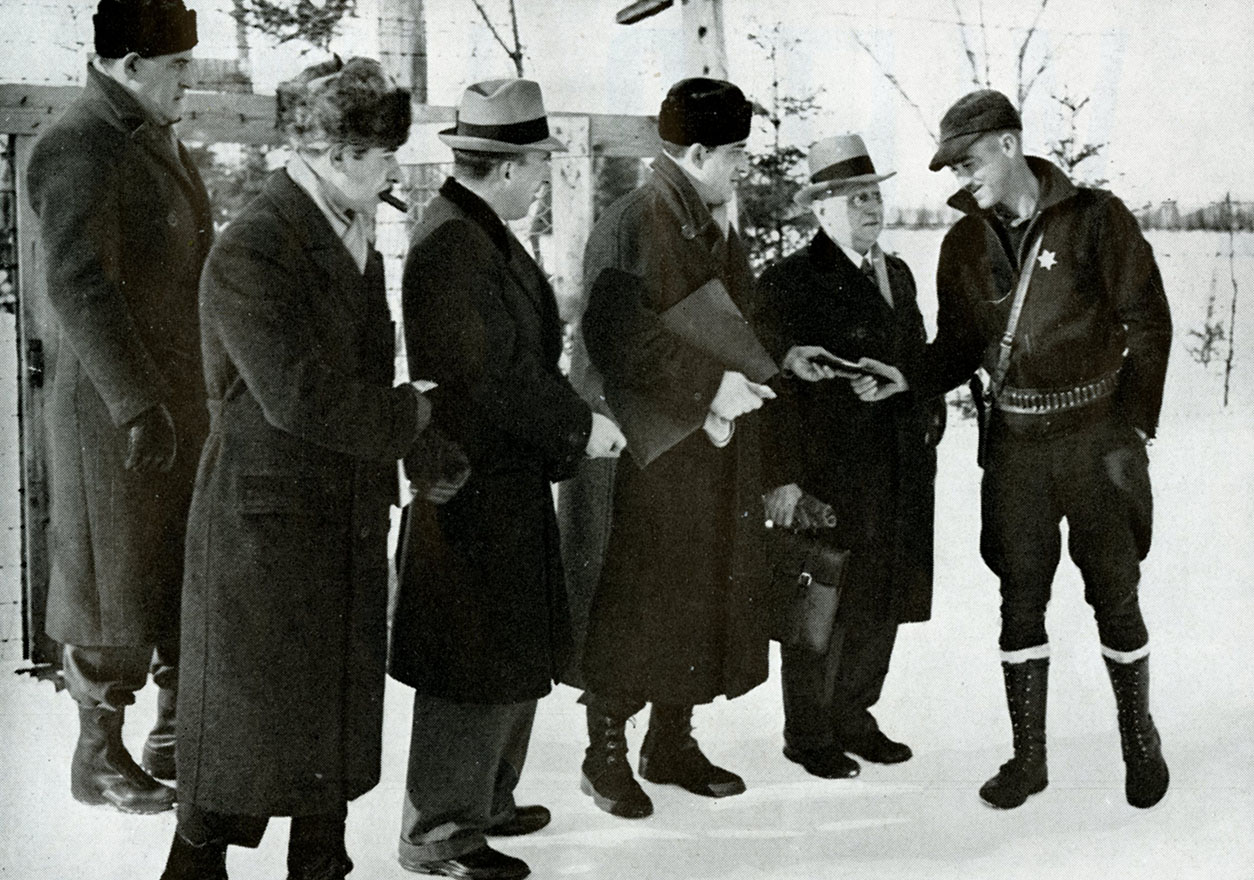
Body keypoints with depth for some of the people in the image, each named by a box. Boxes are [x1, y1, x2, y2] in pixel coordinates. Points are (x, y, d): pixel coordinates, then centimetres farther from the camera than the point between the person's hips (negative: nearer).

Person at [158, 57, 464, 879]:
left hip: (348, 526, 9)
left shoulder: (354, 237, 11)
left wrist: (416, 455, 6)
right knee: (241, 726, 4)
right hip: (265, 527, -8)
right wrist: (411, 417, -14)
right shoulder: (253, 250, -18)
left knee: (338, 722, 17)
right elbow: (297, 394, -25)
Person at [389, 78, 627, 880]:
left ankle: (485, 800, 34)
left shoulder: (484, 235, 12)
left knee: (517, 653, 20)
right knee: (478, 664, -1)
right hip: (477, 487, -11)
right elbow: (492, 377, -24)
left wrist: (572, 426, 12)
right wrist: (581, 426, -15)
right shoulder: (453, 245, -20)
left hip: (510, 482, 11)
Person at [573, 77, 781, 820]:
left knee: (709, 591, 13)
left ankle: (672, 741, 27)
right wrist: (709, 387, -21)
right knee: (637, 598, -2)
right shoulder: (632, 227, -12)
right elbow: (625, 339, -21)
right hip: (649, 451, -9)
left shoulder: (721, 233, 17)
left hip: (720, 451, 9)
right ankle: (606, 752, 13)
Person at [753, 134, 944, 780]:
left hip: (899, 477, 7)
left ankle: (852, 715, 27)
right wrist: (782, 474, -17)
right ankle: (809, 732, 16)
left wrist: (929, 422, 11)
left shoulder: (896, 274, 16)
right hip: (826, 475, -7)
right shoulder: (789, 281, -9)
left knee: (883, 602, 12)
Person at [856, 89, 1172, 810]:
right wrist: (906, 379, -6)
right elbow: (960, 346, 13)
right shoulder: (965, 244, 8)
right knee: (1020, 598, 5)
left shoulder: (1096, 218, -5)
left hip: (1097, 438, -3)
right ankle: (1029, 755, 16)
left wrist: (1132, 428, -9)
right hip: (1014, 446, 4)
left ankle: (1139, 737, 24)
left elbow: (1148, 325, -4)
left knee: (1114, 594, 2)